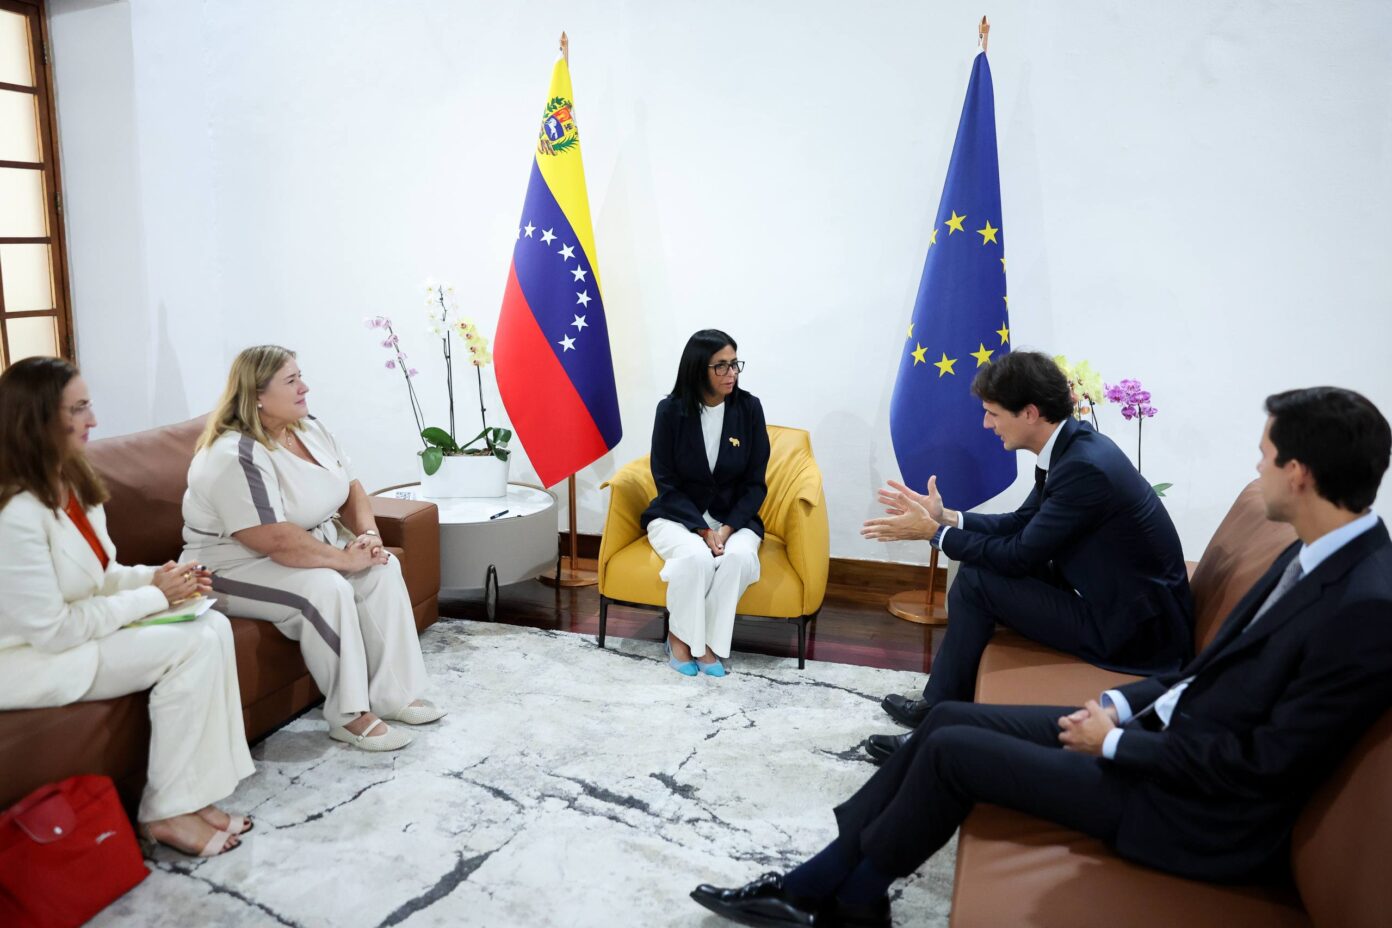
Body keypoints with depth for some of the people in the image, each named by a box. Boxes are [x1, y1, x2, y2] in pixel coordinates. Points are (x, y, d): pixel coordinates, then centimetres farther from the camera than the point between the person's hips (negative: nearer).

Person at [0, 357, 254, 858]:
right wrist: (154, 596, -18)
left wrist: (155, 576, -7)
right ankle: (167, 813, -7)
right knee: (192, 647, -21)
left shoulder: (72, 483, 4)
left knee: (214, 627, -10)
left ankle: (193, 794, -6)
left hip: (81, 629, 9)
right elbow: (52, 630, -24)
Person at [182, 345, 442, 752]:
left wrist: (368, 535, -12)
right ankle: (349, 715, -18)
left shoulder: (309, 428, 1)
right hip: (239, 566, -9)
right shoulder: (235, 457, -26)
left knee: (383, 568, -10)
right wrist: (346, 558, -26)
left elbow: (352, 489, 6)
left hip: (311, 548, 9)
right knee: (326, 588, -31)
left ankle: (392, 693, -6)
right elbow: (276, 541, -33)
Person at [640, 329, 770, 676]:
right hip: (677, 516, -1)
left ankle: (708, 641, -13)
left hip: (734, 518, 2)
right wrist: (702, 529, -19)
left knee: (738, 557, -32)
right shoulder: (671, 409, -10)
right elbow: (666, 483, -7)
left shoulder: (749, 408, -6)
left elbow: (755, 484, -3)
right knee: (695, 557, -33)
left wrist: (728, 528, -17)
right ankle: (679, 636, -7)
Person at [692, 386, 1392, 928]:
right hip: (1167, 727, 9)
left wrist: (1115, 743, -15)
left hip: (1199, 812, -8)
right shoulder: (1317, 553, 4)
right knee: (949, 718, 1)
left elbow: (1264, 763, -24)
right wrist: (1122, 704, 0)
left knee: (950, 749, -9)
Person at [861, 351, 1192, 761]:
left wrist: (933, 532, -12)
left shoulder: (1085, 467, -26)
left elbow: (1020, 555, -21)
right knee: (984, 562, 9)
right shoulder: (1072, 446, 2)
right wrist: (945, 516, 3)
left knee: (977, 580, -13)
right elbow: (1022, 523, 11)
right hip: (1118, 599, 9)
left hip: (1134, 628, -9)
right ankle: (941, 702, 18)